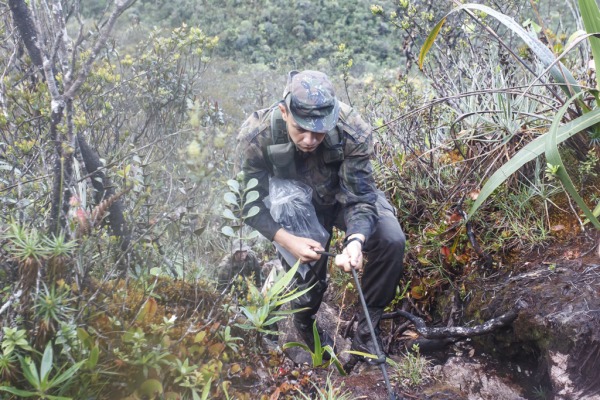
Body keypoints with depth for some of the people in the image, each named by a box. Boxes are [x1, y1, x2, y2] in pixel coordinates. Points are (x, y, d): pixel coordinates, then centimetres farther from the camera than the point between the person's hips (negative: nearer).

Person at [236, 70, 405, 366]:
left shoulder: (353, 132, -35)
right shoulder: (255, 137, -32)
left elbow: (361, 198, -27)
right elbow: (252, 203, -21)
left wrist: (356, 241, -47)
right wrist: (288, 241, -36)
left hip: (345, 194, 0)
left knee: (391, 241, -23)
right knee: (307, 273, -7)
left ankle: (366, 332, -2)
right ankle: (305, 327, 33)